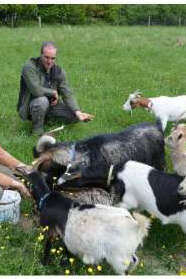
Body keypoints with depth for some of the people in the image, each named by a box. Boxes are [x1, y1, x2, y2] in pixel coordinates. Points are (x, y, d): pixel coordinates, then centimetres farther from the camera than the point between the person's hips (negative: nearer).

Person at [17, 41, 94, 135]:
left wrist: (78, 112, -22)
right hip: (30, 106, -5)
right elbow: (36, 90, -31)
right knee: (42, 101, -38)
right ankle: (37, 130, -14)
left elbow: (67, 94, -7)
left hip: (51, 105, 6)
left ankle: (48, 118, 16)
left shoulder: (58, 71, -3)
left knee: (75, 115, -8)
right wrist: (54, 92, -15)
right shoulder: (29, 67, -19)